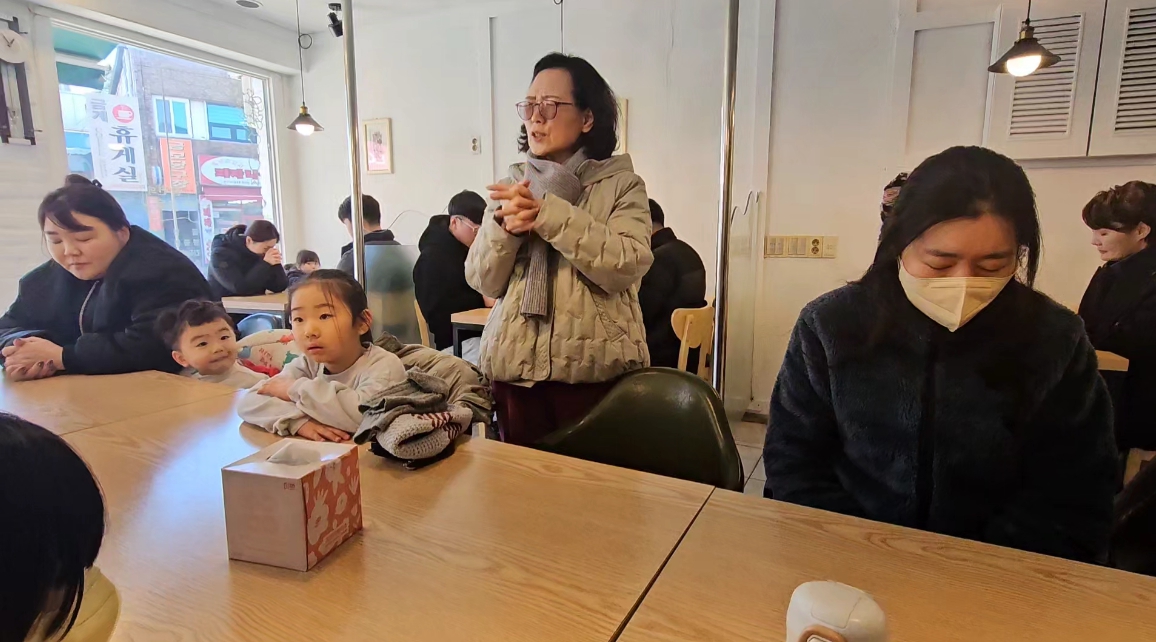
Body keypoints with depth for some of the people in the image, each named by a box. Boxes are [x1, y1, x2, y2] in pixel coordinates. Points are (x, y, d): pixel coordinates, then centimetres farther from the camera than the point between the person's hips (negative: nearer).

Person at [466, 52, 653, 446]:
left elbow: (626, 266, -17)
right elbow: (484, 282, 4)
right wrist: (506, 227, -15)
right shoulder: (514, 184, 9)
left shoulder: (621, 184, 0)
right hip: (516, 365, 3)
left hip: (597, 368, -3)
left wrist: (548, 214, -19)